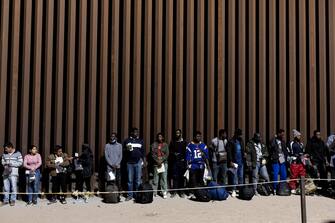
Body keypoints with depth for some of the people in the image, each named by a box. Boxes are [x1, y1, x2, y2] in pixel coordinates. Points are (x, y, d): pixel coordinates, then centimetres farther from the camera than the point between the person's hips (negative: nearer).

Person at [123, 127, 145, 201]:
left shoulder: (140, 141, 9)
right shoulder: (127, 141, 5)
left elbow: (143, 151, 12)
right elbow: (123, 150, 9)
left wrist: (143, 160, 6)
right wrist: (127, 149, -13)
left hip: (138, 162, 1)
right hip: (129, 162, -1)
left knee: (138, 179, 1)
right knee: (130, 179, 2)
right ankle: (130, 195, 8)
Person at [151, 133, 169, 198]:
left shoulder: (165, 145, 10)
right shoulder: (154, 144, 9)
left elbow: (167, 154, 2)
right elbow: (153, 154, 1)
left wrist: (161, 160, -11)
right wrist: (157, 161, -10)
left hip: (164, 163, 0)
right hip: (156, 163, 0)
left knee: (164, 178, -3)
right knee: (155, 178, 0)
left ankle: (164, 193, -2)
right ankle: (154, 192, 6)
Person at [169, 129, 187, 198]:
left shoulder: (184, 142, 8)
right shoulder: (172, 142, 13)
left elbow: (186, 152, 6)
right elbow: (170, 152, 12)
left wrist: (184, 158, -6)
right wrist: (174, 154, -7)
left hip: (182, 162, -1)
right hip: (174, 162, 1)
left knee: (182, 176, 0)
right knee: (175, 176, -3)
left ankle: (181, 191, 6)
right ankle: (174, 191, -1)